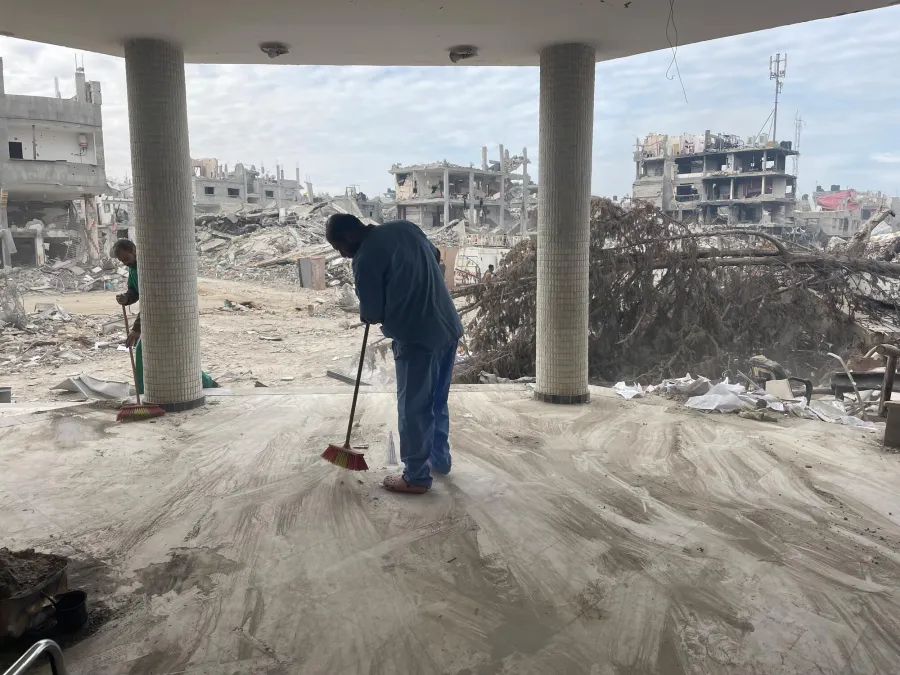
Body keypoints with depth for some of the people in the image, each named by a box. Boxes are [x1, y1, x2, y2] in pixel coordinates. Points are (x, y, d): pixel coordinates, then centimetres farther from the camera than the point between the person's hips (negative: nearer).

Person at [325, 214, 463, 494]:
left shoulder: (365, 259, -13)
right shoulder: (405, 226, 9)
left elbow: (372, 314, -8)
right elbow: (434, 256, 23)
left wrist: (366, 314, 14)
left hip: (417, 338, -8)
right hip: (448, 328, 8)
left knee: (413, 409, 5)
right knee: (437, 402, 21)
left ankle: (416, 477, 15)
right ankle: (439, 459, 35)